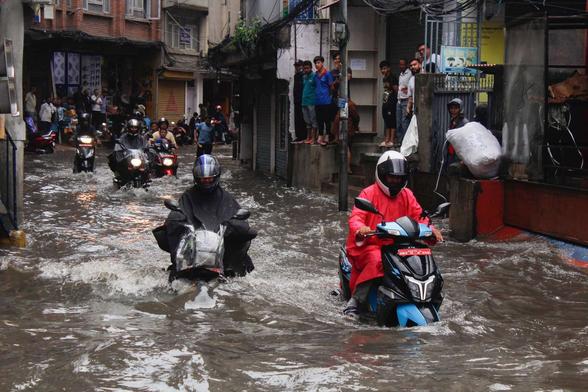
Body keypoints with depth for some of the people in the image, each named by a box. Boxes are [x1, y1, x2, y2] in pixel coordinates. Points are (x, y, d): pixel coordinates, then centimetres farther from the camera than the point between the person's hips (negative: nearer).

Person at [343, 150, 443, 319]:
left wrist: (431, 229, -10)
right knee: (376, 260, -36)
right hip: (369, 244, -5)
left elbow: (418, 215, 11)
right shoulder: (369, 193, -4)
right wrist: (360, 229, -37)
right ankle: (355, 301, -29)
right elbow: (356, 216, -14)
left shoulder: (406, 195, 13)